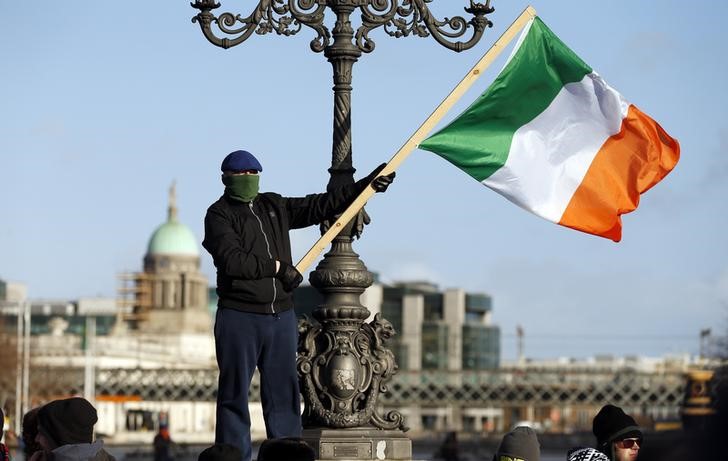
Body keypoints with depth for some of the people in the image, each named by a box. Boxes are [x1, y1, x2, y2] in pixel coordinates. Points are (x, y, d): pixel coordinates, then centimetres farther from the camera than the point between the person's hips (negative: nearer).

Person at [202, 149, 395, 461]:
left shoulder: (274, 207, 17)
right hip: (239, 318, -6)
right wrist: (276, 267, -12)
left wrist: (366, 185, 15)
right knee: (235, 395, -3)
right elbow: (231, 259, -16)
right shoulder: (219, 215, -3)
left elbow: (319, 206, 19)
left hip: (281, 316, 6)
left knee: (284, 394, 7)